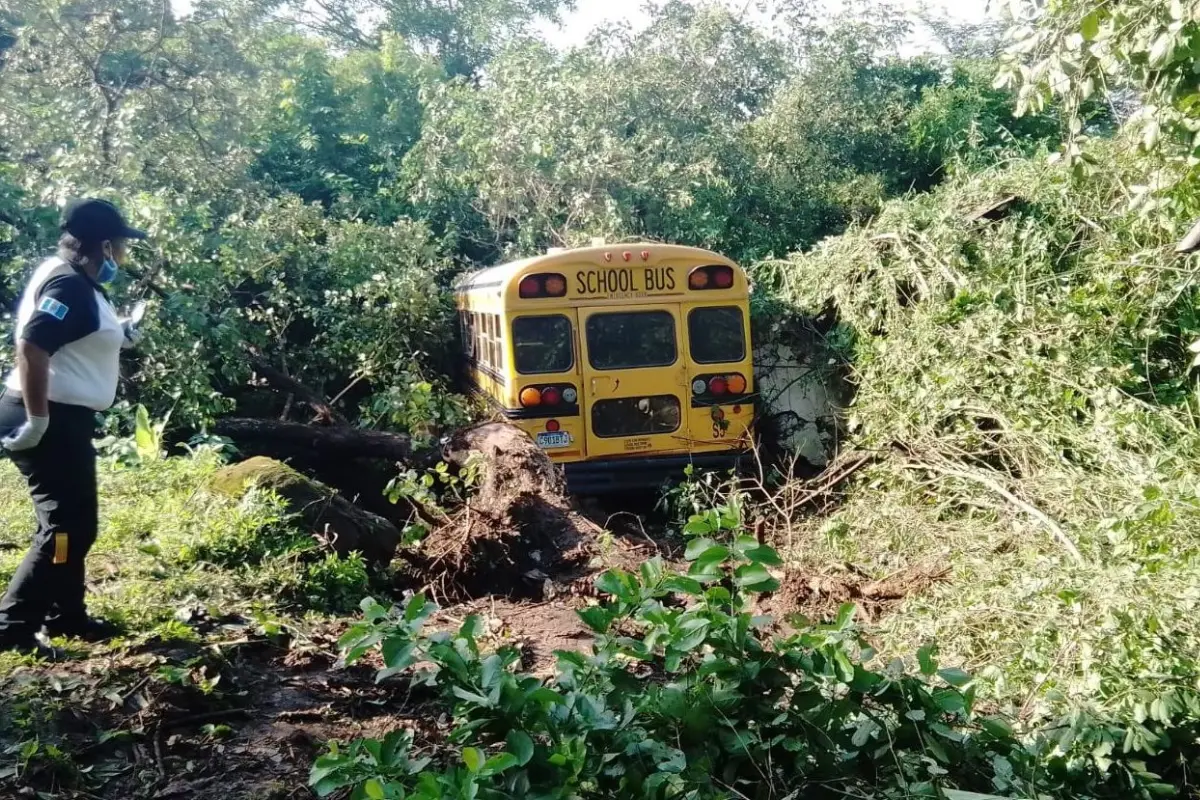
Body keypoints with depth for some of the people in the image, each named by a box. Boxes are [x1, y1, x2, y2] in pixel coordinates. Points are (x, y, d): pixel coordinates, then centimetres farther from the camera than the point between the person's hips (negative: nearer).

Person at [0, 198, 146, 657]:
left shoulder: (74, 280, 13)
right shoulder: (69, 286, -19)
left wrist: (115, 337, 13)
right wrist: (38, 420, -27)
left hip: (64, 419, 11)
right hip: (52, 422, -11)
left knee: (75, 523, 18)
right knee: (67, 527, -8)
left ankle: (66, 616, 29)